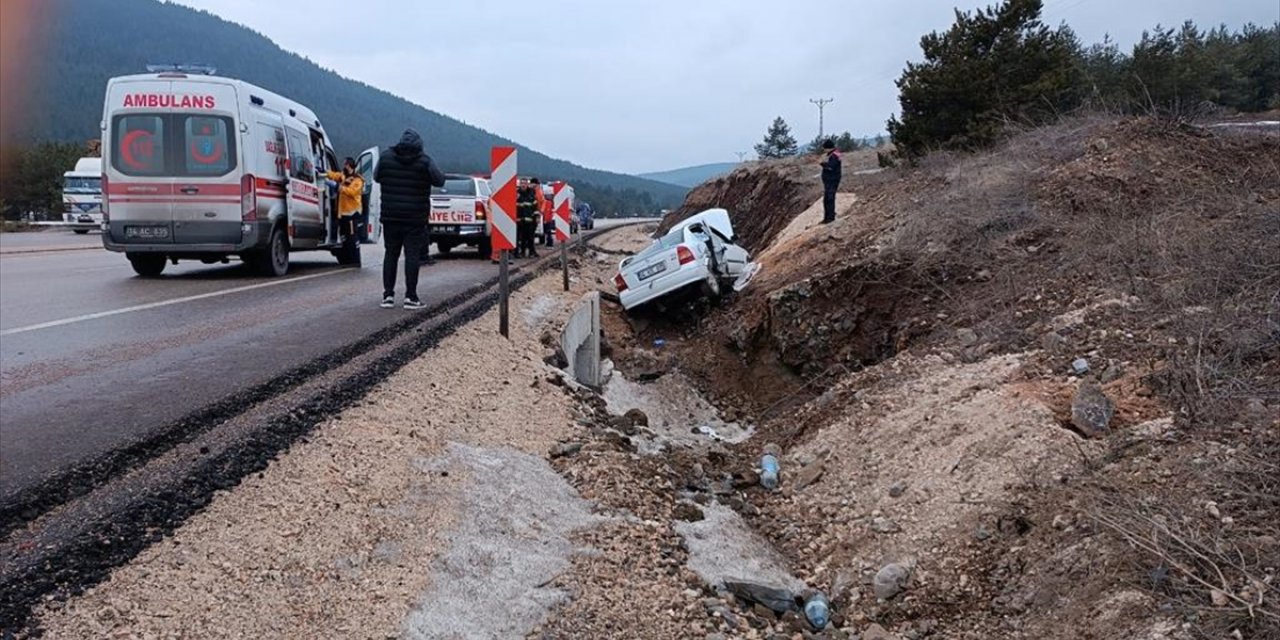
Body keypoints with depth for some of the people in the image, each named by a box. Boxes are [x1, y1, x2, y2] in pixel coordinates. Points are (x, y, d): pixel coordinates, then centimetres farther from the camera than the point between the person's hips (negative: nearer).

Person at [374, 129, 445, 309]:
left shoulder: (385, 156, 1)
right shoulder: (425, 161, -10)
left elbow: (376, 177, 15)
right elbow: (440, 180, 2)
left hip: (390, 216, 3)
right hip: (415, 218, -3)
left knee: (391, 254, 12)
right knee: (412, 255, 0)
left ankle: (388, 295, 11)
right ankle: (410, 297, -1)